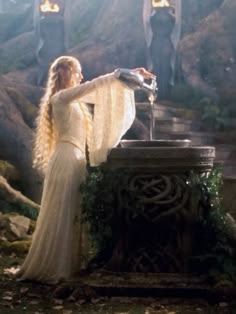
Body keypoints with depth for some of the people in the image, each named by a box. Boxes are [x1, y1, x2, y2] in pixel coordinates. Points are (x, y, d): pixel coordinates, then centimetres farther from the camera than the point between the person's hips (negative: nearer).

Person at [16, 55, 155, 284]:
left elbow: (98, 92, 20)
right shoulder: (61, 97, -9)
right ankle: (48, 268, -1)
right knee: (61, 216, -6)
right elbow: (95, 85, -15)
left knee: (72, 215, 10)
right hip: (67, 160, -9)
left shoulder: (73, 98, 18)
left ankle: (66, 265, 16)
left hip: (75, 160, 9)